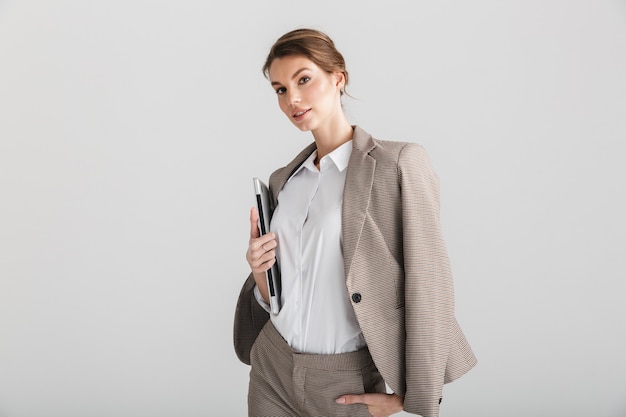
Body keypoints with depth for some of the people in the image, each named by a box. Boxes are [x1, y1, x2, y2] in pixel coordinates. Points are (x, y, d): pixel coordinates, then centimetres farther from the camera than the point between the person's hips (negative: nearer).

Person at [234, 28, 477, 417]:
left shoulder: (400, 162, -12)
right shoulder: (283, 180, 6)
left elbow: (428, 285, -13)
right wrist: (261, 275, -7)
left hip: (349, 385, -5)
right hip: (273, 371, 5)